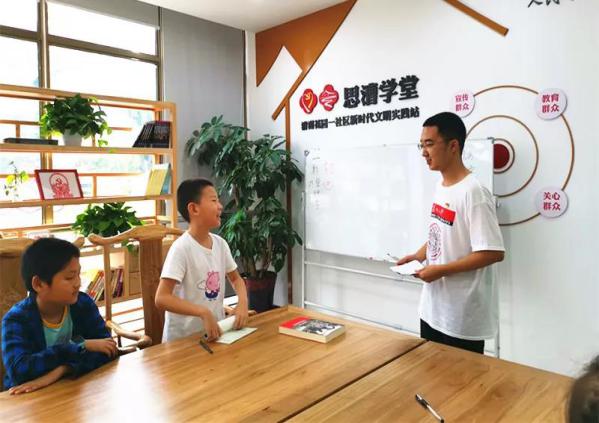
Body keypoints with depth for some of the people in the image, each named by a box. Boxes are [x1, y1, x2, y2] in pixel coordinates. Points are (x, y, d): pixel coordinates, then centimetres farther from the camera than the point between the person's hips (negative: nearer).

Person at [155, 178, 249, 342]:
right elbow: (162, 298, -23)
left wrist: (243, 302, -5)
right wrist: (203, 312, -31)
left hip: (216, 330, 5)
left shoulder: (220, 243, 0)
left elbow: (236, 279, 13)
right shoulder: (182, 248, -19)